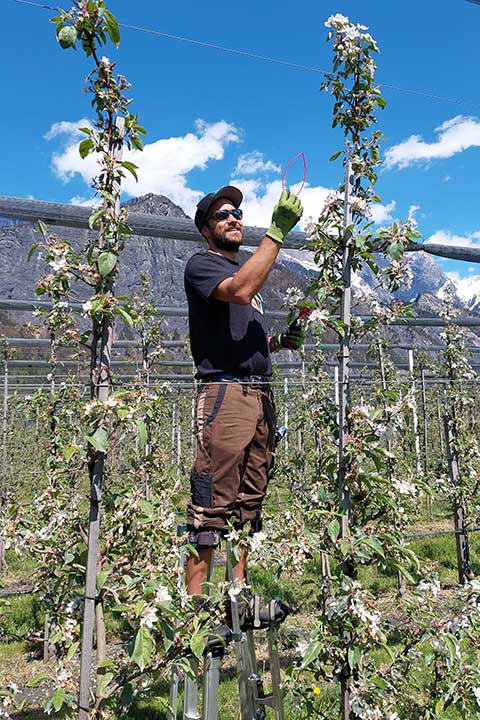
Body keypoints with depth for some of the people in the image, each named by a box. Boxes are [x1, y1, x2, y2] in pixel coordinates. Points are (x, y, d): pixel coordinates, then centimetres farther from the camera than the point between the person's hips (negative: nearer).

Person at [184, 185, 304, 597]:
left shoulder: (247, 271, 29)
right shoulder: (202, 264, 3)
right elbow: (240, 291, -21)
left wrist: (281, 341, 12)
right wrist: (277, 231, -19)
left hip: (261, 395, 8)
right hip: (225, 393, -8)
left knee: (248, 504, 8)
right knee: (212, 504, -10)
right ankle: (195, 598, -3)